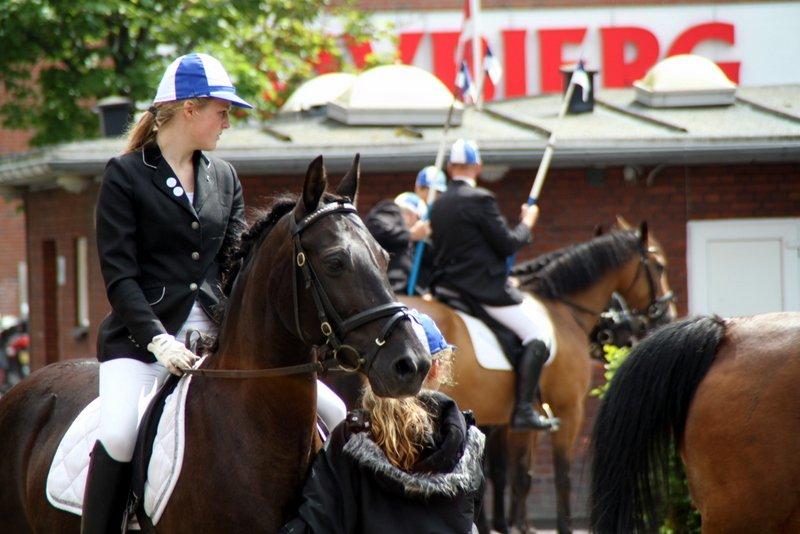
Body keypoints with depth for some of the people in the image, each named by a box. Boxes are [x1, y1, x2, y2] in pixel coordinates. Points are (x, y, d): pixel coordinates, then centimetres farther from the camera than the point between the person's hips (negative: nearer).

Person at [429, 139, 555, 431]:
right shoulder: (480, 199, -14)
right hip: (485, 287, -8)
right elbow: (508, 244, -11)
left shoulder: (439, 205, 10)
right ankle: (523, 409, -15)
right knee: (536, 336, -4)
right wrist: (526, 224, 5)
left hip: (448, 285, 8)